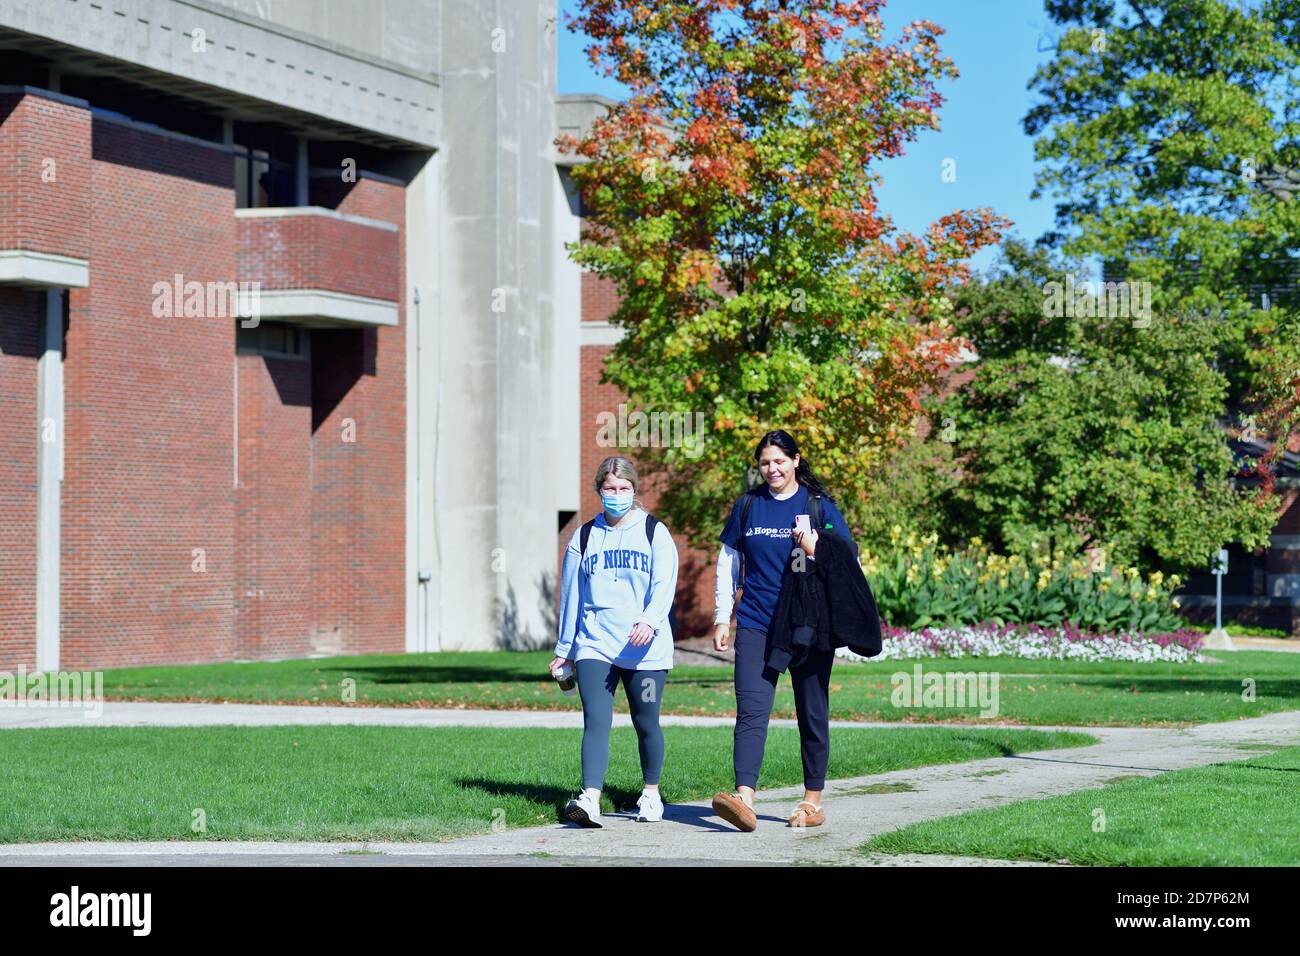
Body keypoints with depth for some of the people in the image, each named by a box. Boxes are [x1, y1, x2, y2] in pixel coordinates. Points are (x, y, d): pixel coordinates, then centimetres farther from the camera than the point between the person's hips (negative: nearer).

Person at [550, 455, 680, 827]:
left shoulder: (654, 532, 5)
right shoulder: (585, 537, 12)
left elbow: (664, 584, -7)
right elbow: (571, 594, 18)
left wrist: (649, 620, -26)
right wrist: (564, 650, 21)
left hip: (644, 649, -1)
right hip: (595, 645, 1)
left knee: (646, 724, 6)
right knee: (596, 721, -14)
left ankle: (651, 794, 27)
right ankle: (590, 800, -26)